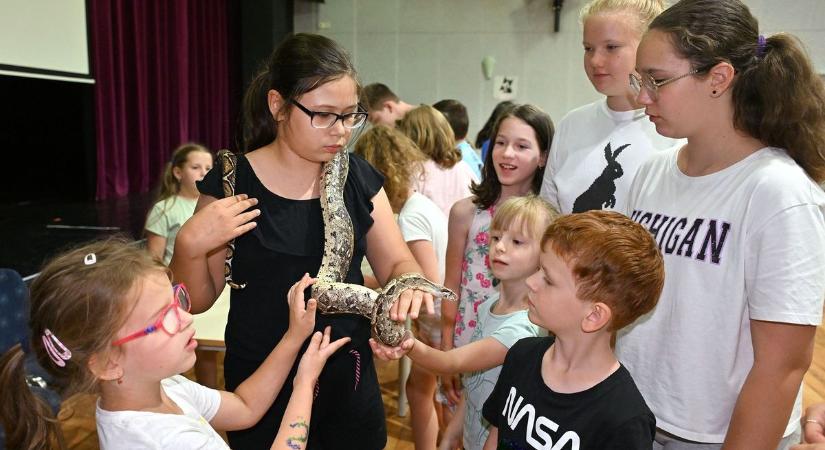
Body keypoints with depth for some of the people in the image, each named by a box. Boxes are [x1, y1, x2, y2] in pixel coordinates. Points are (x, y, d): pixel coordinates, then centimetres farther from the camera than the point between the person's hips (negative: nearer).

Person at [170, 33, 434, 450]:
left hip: (350, 376, 3)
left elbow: (397, 263, 0)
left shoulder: (359, 177, -2)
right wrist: (189, 245, -24)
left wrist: (410, 285, -22)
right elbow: (197, 301, -5)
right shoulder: (231, 183, -12)